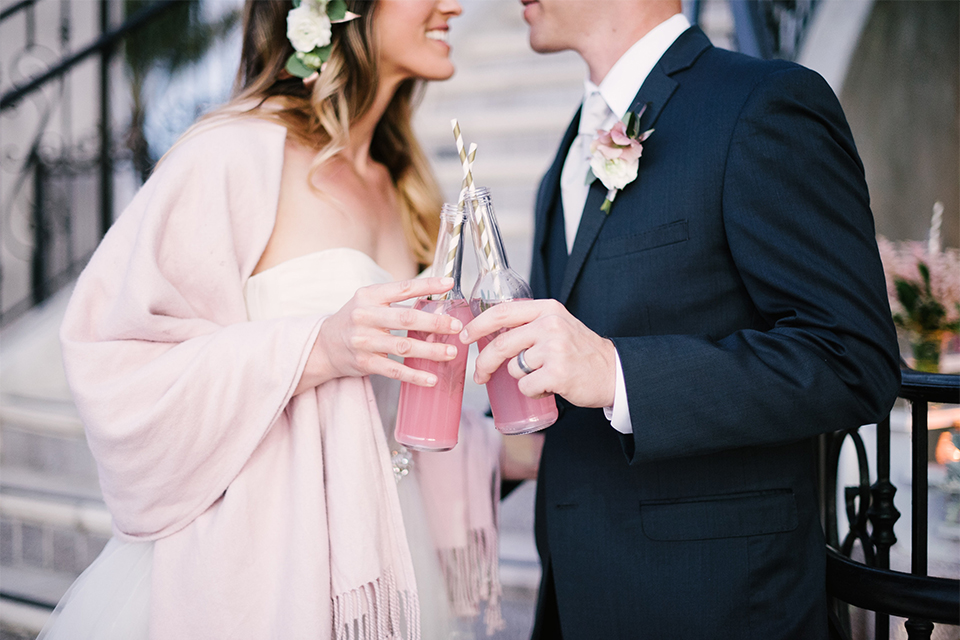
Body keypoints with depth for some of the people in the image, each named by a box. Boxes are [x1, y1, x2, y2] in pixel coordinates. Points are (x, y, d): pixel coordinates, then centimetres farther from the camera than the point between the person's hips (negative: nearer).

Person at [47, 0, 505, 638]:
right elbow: (114, 361, -18)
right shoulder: (236, 155, -14)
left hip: (372, 561, 7)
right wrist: (316, 349, -26)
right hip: (254, 562, -7)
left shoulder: (397, 191, 11)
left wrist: (498, 453, 10)